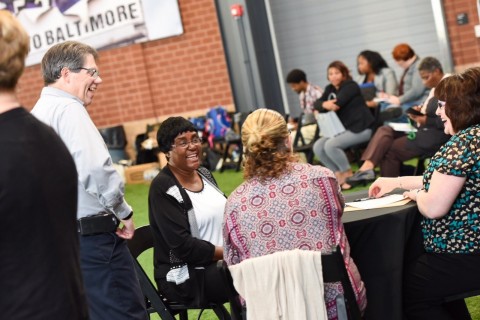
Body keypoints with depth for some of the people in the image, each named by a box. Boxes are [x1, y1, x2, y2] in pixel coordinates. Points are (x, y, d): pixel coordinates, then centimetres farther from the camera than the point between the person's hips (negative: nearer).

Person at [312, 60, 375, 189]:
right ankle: (338, 174, 1)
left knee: (330, 145, -27)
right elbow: (317, 104, 0)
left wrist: (324, 106, -3)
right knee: (318, 146, -10)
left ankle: (348, 174, -8)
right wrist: (324, 104, -24)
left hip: (359, 128, -8)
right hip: (342, 129, 8)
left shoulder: (350, 86, -8)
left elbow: (337, 103, -21)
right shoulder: (330, 89, 14)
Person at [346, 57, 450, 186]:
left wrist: (424, 120, -20)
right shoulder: (436, 88, 13)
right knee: (385, 130, -5)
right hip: (424, 131, 10)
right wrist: (421, 111, 2)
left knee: (390, 150, -12)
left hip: (434, 136, -10)